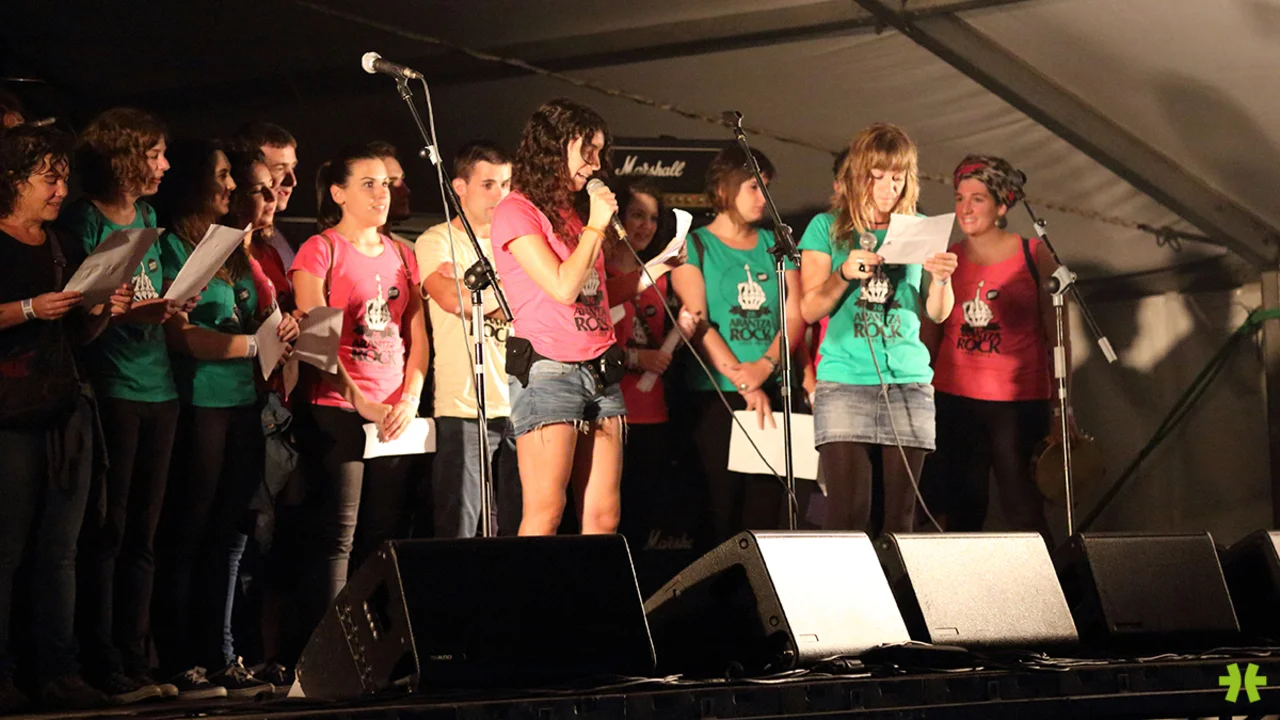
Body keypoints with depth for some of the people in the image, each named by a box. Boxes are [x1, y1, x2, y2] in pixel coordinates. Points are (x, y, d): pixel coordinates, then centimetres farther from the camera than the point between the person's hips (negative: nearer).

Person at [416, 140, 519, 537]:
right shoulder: (438, 241, 3)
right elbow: (454, 300, -15)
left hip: (520, 404, 5)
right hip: (463, 407, -5)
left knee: (521, 532, 4)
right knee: (456, 535, -7)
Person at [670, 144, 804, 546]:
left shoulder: (776, 245, 14)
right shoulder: (695, 246, 3)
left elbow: (795, 316, 6)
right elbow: (698, 323, -7)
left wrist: (762, 369, -12)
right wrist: (744, 384, -17)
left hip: (772, 393, 3)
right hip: (716, 394, -3)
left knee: (766, 509, -2)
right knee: (721, 507, -5)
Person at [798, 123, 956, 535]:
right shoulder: (828, 227, 7)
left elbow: (937, 314, 11)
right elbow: (809, 310, 2)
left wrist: (940, 279, -10)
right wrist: (845, 273, -14)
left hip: (909, 381, 2)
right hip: (845, 381, -2)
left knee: (901, 514, 0)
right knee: (847, 512, -9)